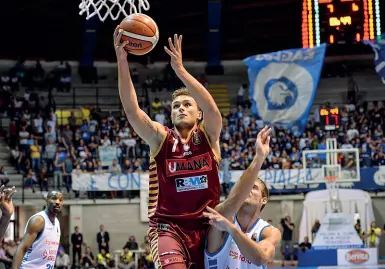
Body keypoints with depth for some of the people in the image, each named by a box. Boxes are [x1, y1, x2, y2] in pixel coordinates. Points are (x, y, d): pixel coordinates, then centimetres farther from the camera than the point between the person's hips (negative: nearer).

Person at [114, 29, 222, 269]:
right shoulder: (160, 138, 2)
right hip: (169, 226, -2)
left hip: (205, 226, 2)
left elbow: (212, 109, -19)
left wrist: (180, 69, -26)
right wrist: (122, 62, -23)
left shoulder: (208, 136, 2)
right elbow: (132, 110, -12)